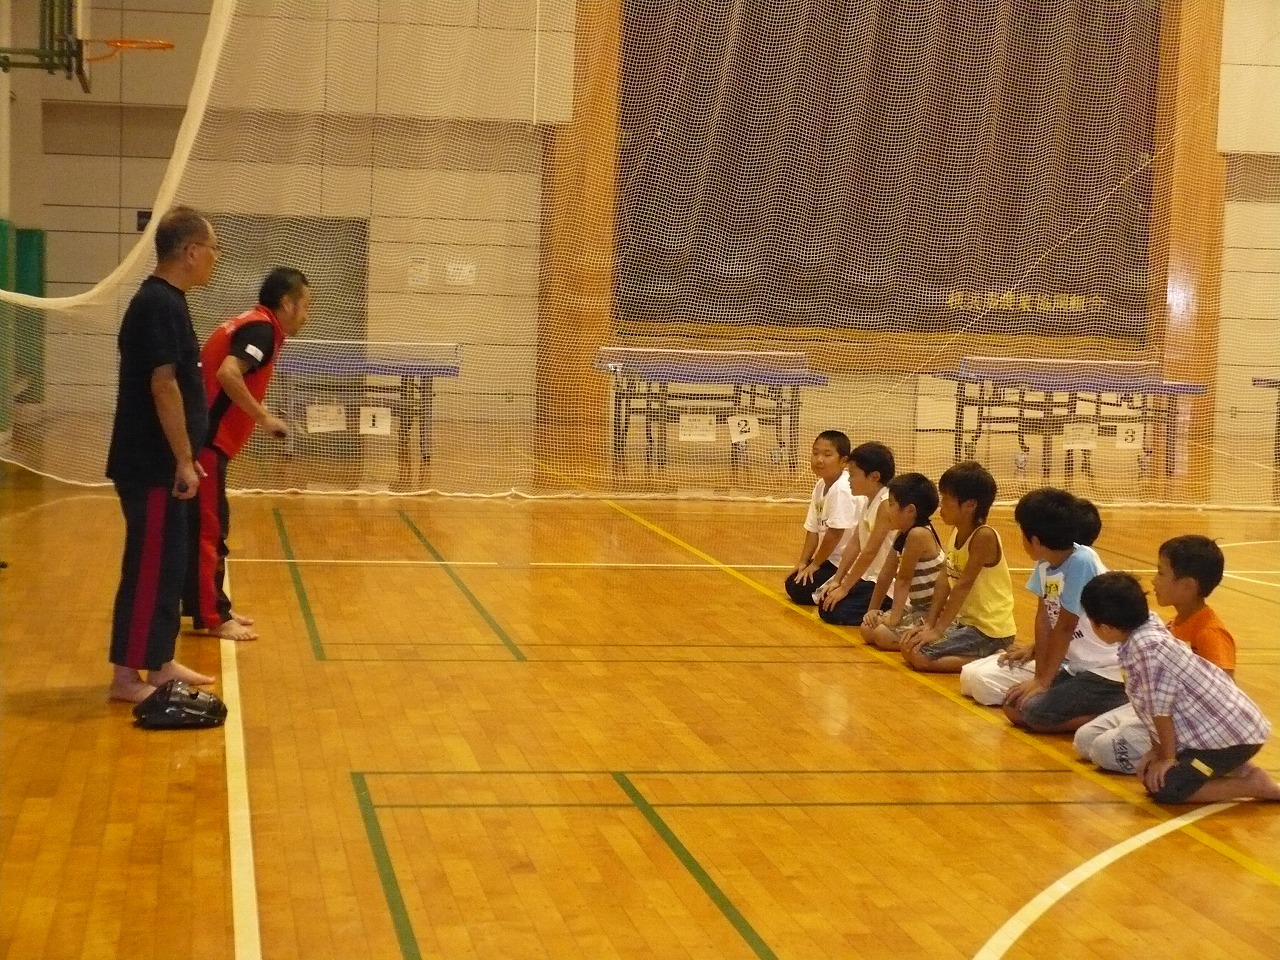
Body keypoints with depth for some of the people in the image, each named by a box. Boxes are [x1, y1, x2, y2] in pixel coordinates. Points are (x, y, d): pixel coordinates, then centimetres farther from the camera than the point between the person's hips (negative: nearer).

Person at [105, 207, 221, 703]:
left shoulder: (166, 302, 14)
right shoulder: (158, 304, -17)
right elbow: (163, 386, -21)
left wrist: (186, 457, 19)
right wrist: (183, 461, -19)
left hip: (161, 463, 10)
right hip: (151, 466, -10)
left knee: (168, 565, 15)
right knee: (149, 567, -4)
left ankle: (158, 663, 23)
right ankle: (127, 674, 2)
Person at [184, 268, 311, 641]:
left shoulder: (251, 324, 17)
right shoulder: (262, 328, -12)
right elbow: (227, 373, -27)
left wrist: (258, 413, 13)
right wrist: (264, 417, -21)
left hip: (204, 439, 10)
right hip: (205, 442, -10)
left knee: (209, 527, 15)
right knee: (208, 529, -4)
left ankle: (214, 609, 23)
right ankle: (212, 618, 1)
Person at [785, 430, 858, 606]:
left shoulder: (842, 489, -24)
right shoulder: (820, 486, 5)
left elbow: (835, 533, -23)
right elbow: (813, 529, 8)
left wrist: (815, 564, -12)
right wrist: (803, 562, 0)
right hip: (832, 559, 10)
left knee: (798, 589, -11)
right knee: (791, 582, 10)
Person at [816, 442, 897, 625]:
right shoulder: (870, 502, 9)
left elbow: (870, 552, -21)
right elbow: (855, 545, 10)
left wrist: (844, 588, -16)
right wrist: (837, 581, 5)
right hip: (871, 577, 10)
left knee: (833, 612, -14)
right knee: (824, 604, 8)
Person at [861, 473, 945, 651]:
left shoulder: (918, 534, -23)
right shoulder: (903, 535, 6)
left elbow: (903, 579, -20)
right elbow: (886, 575, 12)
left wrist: (894, 618, -16)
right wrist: (873, 609, 13)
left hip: (937, 612, -10)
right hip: (917, 608, 10)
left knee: (884, 635, -22)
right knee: (868, 630, 5)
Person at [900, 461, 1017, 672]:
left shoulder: (983, 536, -21)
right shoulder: (956, 532, 5)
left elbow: (964, 585, -23)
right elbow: (945, 582, 5)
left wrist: (937, 630, -22)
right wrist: (929, 624, -2)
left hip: (990, 630, -9)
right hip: (966, 621, 9)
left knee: (918, 655, -17)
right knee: (909, 644, 10)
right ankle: (989, 656, 11)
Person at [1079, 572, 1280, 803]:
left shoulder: (1147, 648, -25)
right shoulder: (1148, 627, 3)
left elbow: (1161, 709, -19)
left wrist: (1167, 758, -8)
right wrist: (1158, 751, 10)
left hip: (1232, 735, -10)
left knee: (1163, 788, -12)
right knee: (1148, 772, 13)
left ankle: (1256, 785, -3)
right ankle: (1238, 768, 16)